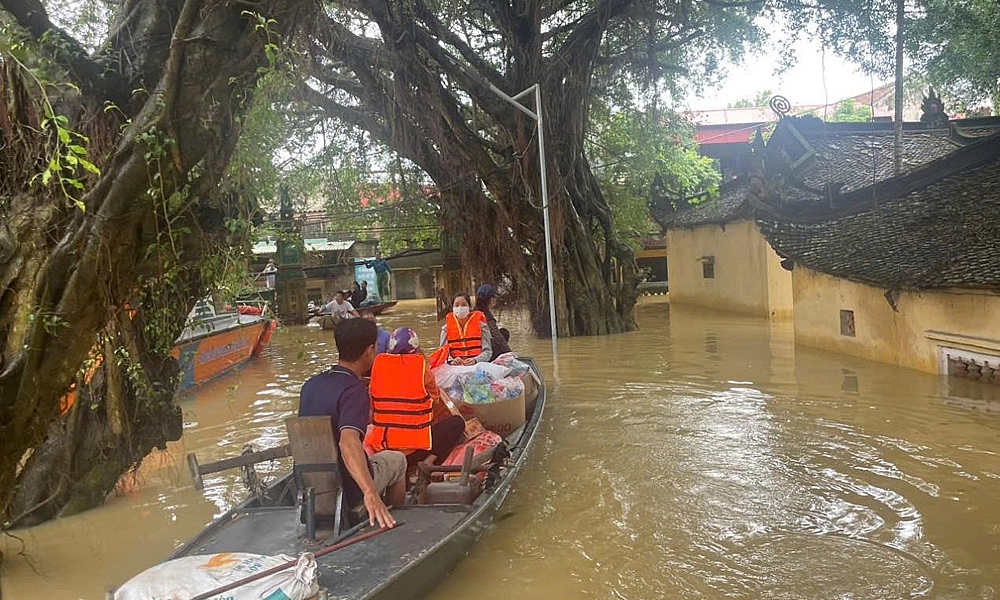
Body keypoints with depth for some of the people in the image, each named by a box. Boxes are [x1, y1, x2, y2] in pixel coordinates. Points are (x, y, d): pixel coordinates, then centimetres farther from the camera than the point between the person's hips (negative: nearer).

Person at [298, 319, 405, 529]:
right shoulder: (355, 391, -24)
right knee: (396, 459, 21)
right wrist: (370, 493, -48)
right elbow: (348, 442, -40)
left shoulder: (310, 385, 0)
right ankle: (397, 517, 33)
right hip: (349, 491, -6)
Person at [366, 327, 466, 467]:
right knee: (457, 423, 11)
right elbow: (435, 399, 7)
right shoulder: (421, 364, -8)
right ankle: (429, 461, -4)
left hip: (380, 445, 4)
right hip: (414, 447, -4)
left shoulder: (378, 363, 2)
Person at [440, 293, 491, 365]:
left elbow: (488, 351, 5)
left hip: (477, 365, -1)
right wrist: (452, 361, -14)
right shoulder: (446, 328, 13)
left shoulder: (481, 325, 10)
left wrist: (475, 360, -15)